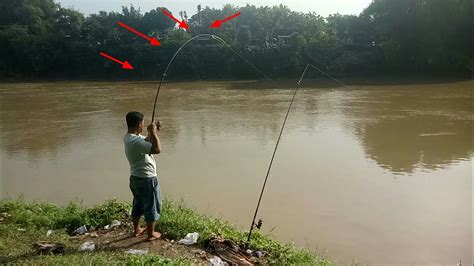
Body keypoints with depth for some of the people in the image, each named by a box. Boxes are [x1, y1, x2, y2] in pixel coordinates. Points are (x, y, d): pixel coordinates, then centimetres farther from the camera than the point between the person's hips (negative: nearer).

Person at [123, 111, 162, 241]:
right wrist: (153, 132, -23)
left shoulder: (128, 137, 3)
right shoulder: (135, 141, -28)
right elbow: (157, 149, -34)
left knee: (138, 204, 23)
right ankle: (151, 234, 21)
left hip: (135, 178, 10)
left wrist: (152, 132, -1)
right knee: (152, 206, 7)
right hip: (147, 179, -9)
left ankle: (137, 229, 39)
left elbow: (147, 141, 16)